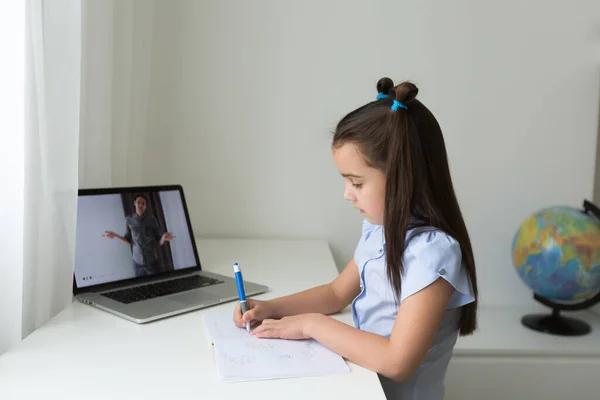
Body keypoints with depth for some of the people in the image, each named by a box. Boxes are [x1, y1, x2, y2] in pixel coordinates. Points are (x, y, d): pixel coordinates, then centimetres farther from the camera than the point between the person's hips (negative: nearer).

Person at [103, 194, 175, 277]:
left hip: (152, 261, -1)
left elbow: (159, 242, -2)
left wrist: (164, 238, -22)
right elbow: (129, 241, 7)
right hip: (137, 262, 2)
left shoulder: (151, 219, -4)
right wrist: (116, 236, -4)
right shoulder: (129, 220, 2)